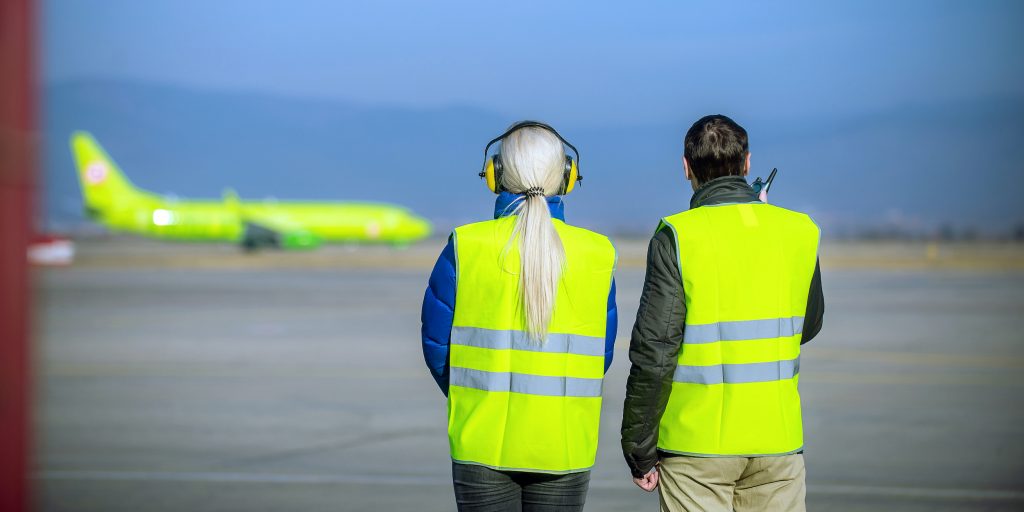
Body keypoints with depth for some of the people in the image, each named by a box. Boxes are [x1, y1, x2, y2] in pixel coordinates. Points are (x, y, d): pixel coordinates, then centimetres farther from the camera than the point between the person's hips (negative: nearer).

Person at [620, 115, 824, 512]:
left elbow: (654, 353, -12)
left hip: (697, 447, -3)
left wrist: (639, 452, -5)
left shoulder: (676, 236, -9)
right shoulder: (798, 231, 3)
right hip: (777, 441, 3)